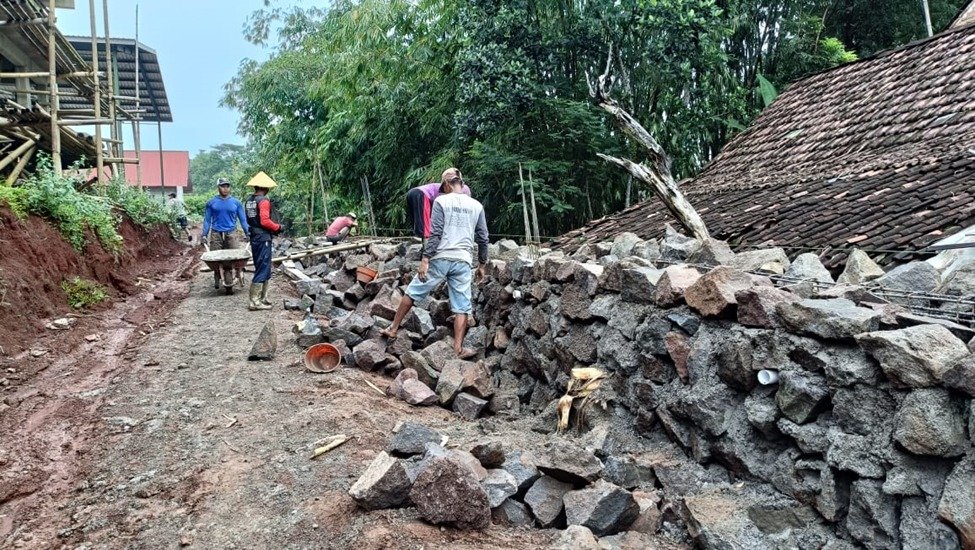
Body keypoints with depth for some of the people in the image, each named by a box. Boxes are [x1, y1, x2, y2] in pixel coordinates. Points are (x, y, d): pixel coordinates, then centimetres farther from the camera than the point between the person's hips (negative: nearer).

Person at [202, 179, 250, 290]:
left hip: (231, 233, 0)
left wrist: (248, 233, 2)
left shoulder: (236, 202, 8)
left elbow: (243, 219, 10)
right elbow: (207, 220, 11)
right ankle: (217, 280, 12)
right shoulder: (211, 203, 8)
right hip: (216, 234, 0)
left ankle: (239, 275, -2)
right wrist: (204, 235, 3)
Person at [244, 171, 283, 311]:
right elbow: (265, 221, -22)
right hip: (263, 238, -9)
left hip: (254, 238, 9)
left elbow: (250, 220, 16)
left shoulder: (249, 200, 12)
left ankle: (262, 298, 24)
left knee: (263, 269, 17)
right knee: (262, 270, -4)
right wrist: (278, 227, -7)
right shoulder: (263, 201, -15)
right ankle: (254, 302, -3)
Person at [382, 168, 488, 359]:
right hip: (463, 261, 2)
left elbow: (435, 233, -10)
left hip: (440, 258, -2)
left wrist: (425, 259, -9)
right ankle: (458, 348, 1)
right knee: (462, 307, 4)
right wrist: (482, 264, 19)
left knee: (413, 292, 13)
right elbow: (483, 238, 11)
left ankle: (393, 329, 22)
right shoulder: (477, 206, 10)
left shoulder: (441, 201, -1)